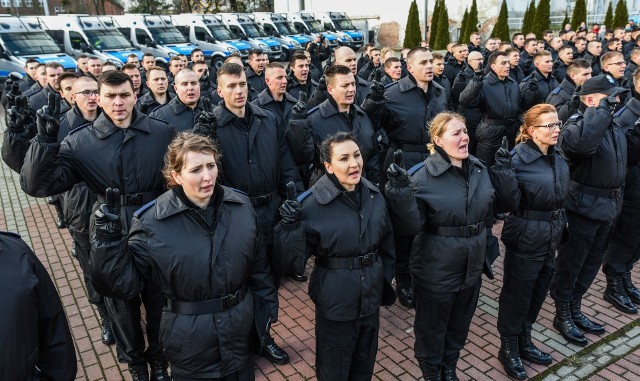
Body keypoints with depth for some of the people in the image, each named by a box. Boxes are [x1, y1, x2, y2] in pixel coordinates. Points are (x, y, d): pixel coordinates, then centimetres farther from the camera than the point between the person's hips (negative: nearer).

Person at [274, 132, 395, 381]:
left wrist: (386, 281, 17)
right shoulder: (312, 204, -20)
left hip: (371, 297, 5)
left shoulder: (375, 195, -3)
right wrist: (290, 227, -35)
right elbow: (295, 260, -19)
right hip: (335, 303, -5)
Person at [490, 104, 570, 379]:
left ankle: (524, 342, 38)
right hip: (526, 239, -8)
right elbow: (511, 202, -26)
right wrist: (503, 170, -36)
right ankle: (508, 349, 26)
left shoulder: (558, 159, 5)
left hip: (551, 237, 8)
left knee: (537, 294, 20)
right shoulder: (518, 159, -19)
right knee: (516, 295, 7)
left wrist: (560, 227, 18)